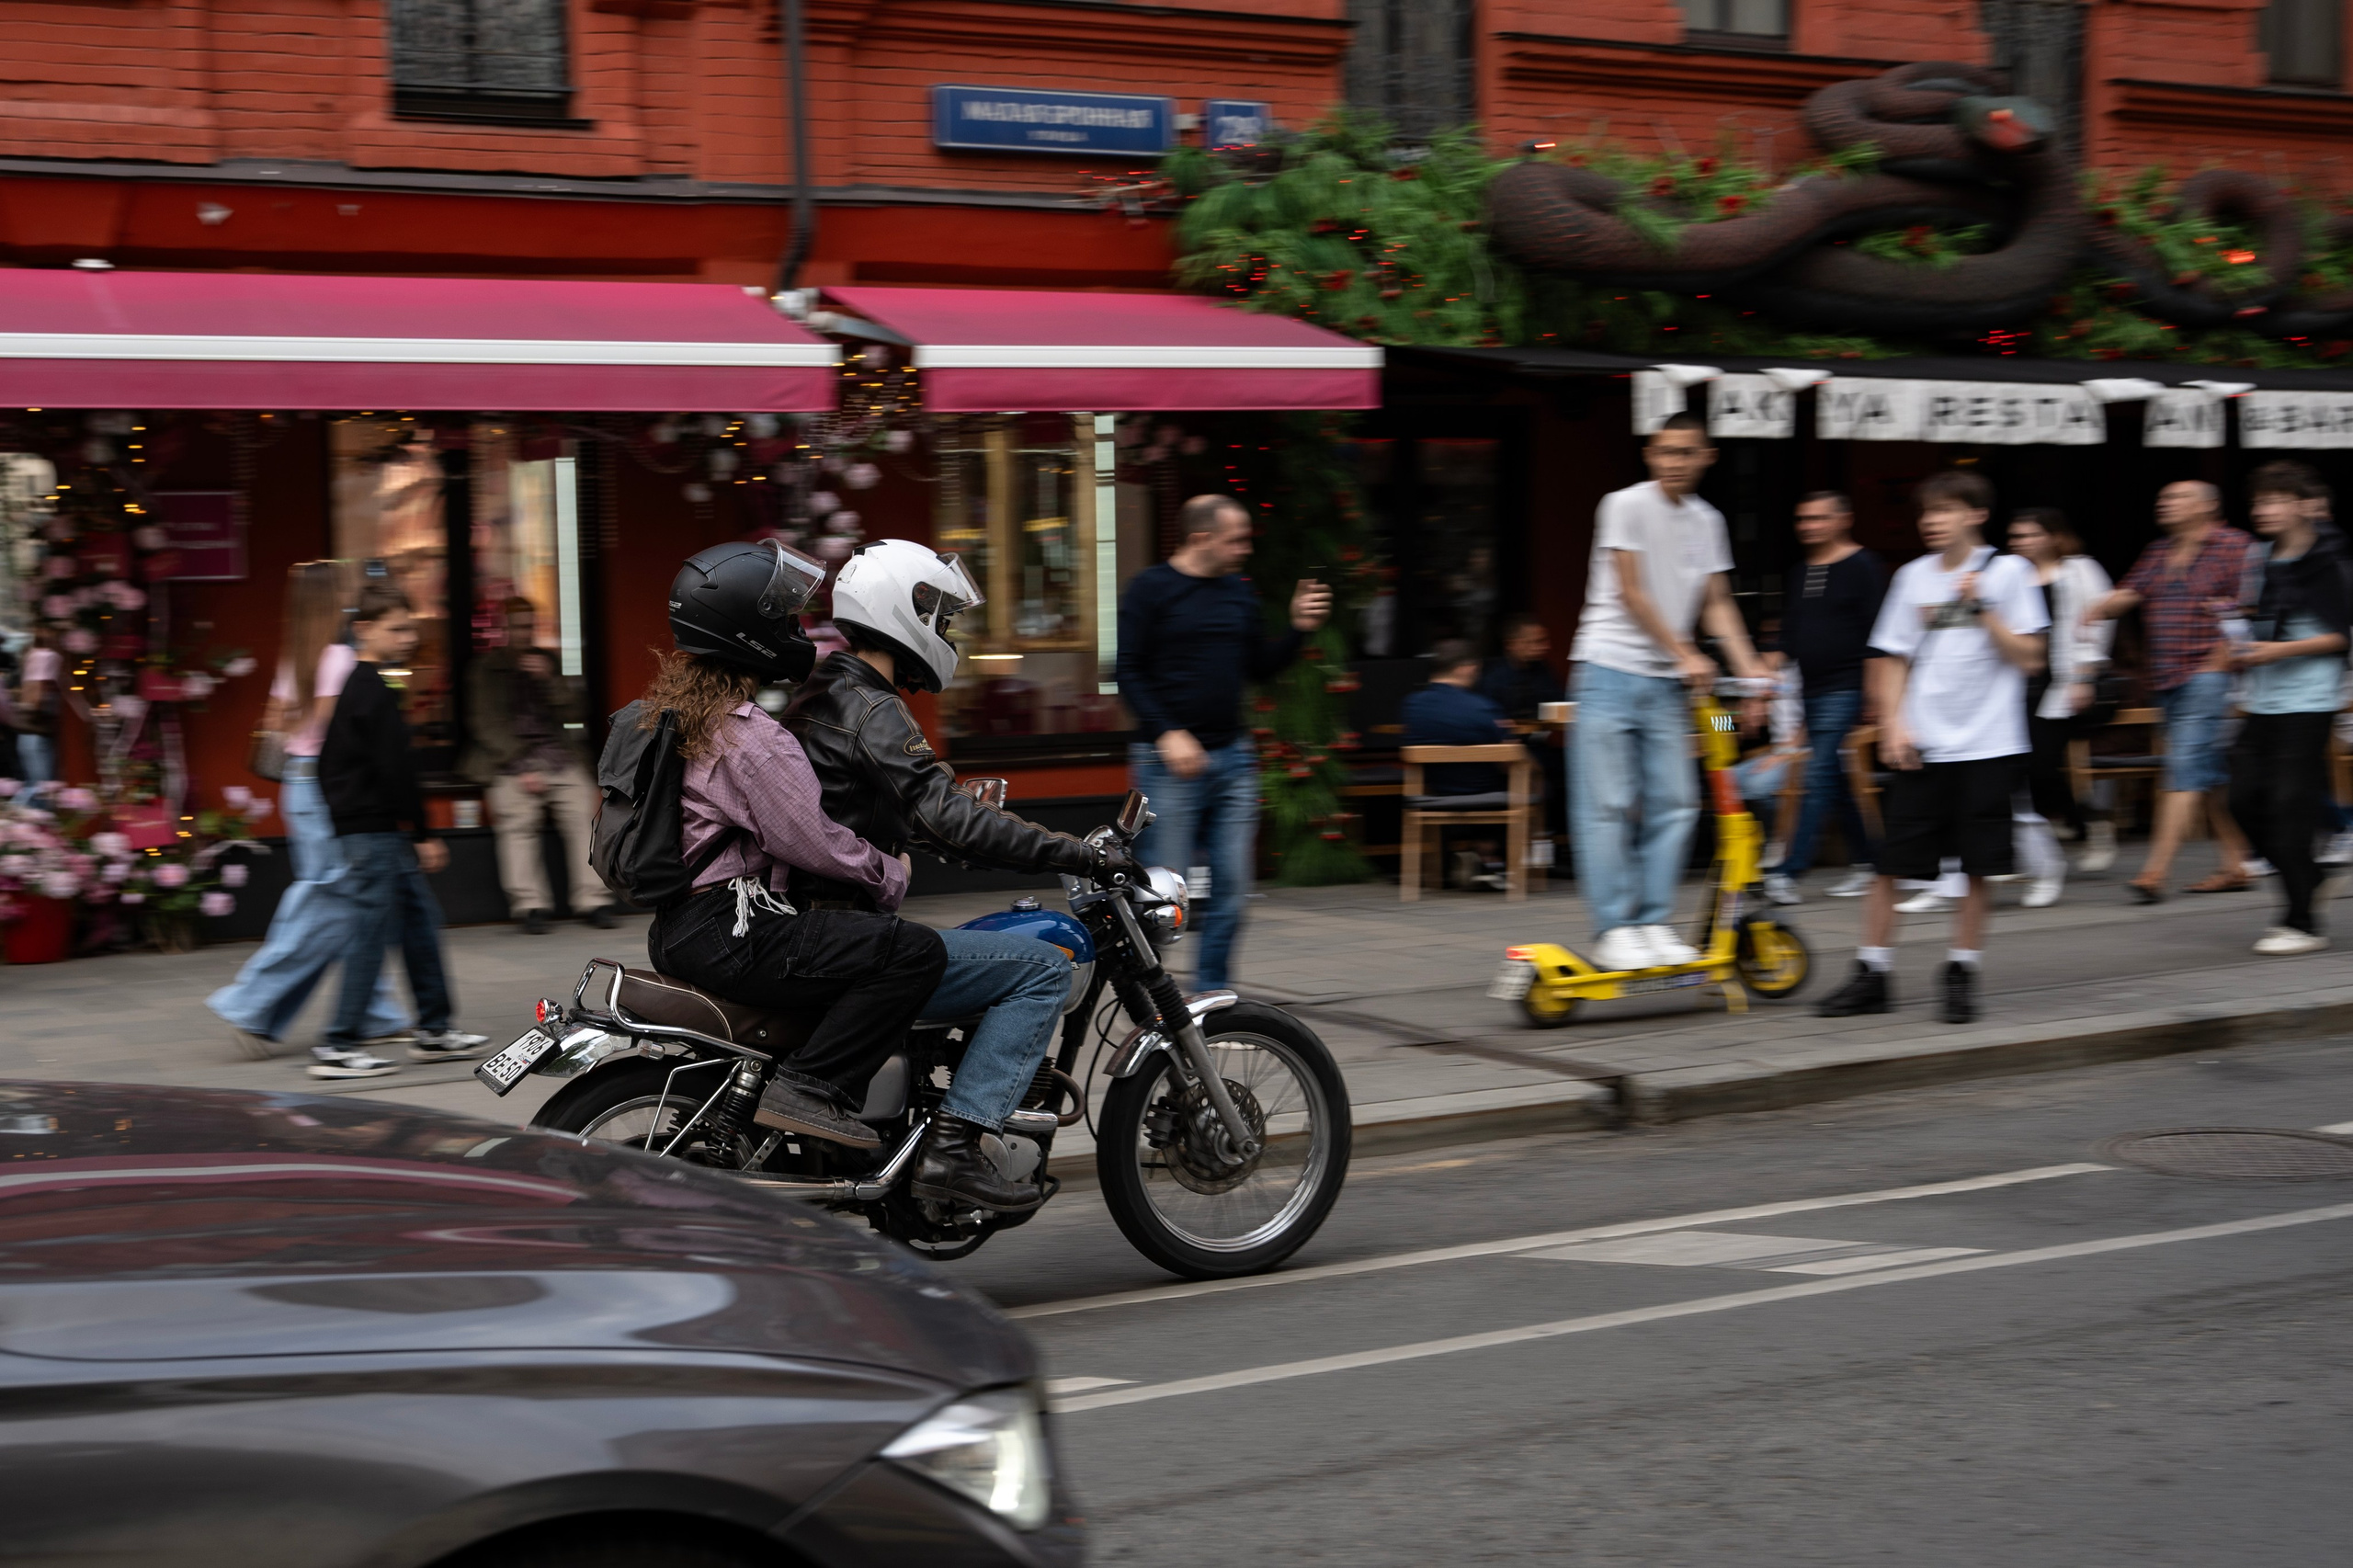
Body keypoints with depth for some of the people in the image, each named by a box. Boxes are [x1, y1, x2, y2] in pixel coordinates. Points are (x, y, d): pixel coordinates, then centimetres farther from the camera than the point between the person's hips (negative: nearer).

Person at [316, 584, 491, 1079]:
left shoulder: (355, 686, 16)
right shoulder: (377, 691, -16)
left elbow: (330, 763, 22)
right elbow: (396, 770, -19)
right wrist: (422, 834, -15)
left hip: (359, 823, 10)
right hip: (376, 828, -10)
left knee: (420, 918, 14)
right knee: (370, 932, -6)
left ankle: (434, 1029, 19)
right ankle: (339, 1046, -2)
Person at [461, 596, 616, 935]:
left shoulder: (546, 663, 19)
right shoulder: (487, 669, 8)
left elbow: (572, 713, 13)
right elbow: (487, 726, 0)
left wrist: (549, 678, -3)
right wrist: (522, 768, -10)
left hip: (559, 754, 3)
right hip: (511, 759, -3)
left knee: (583, 813, -16)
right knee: (517, 821, -22)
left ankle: (595, 901, -16)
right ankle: (530, 906, -22)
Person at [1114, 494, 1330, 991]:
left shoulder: (1240, 592, 14)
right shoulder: (1152, 588, -4)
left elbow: (1262, 668, 19)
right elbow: (1128, 671, -8)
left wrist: (1298, 629, 4)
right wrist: (1167, 735, -17)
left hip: (1233, 758, 6)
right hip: (1170, 759, -6)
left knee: (1231, 886, 4)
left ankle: (1213, 995, 13)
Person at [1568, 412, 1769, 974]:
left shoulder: (1707, 521, 12)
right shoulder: (1626, 505, -6)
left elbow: (1717, 601, 13)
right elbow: (1630, 592, -10)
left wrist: (1748, 665, 0)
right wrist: (1685, 653, -12)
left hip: (1667, 681, 6)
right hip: (1610, 668, -6)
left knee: (1675, 801, 1)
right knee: (1608, 805, -7)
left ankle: (1652, 923, 8)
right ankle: (1613, 930, -4)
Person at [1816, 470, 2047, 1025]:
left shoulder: (2007, 573, 0)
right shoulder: (1914, 577, 8)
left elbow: (2029, 658, -5)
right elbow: (1892, 658, 11)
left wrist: (1982, 608, -14)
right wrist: (1892, 724, 0)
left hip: (1988, 747, -2)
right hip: (1922, 748, 2)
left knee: (1978, 867, 1)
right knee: (1888, 864, 0)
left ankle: (1960, 974, 15)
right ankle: (1871, 975, 9)